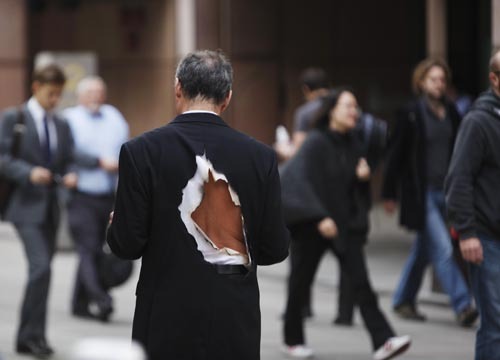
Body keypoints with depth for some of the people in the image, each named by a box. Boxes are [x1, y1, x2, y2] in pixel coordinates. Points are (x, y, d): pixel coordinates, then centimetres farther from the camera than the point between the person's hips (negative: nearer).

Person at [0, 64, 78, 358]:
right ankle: (34, 334, -12)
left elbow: (67, 162, 16)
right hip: (26, 205, -6)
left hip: (50, 208, 6)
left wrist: (69, 176, -7)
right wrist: (29, 173, -24)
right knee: (41, 267, -19)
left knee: (42, 271, 9)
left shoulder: (62, 126, 15)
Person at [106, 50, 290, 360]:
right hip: (236, 321, 2)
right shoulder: (260, 156, -2)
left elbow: (127, 244, -8)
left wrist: (118, 227, 15)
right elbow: (275, 249, 0)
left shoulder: (141, 151, -8)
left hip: (169, 319, -2)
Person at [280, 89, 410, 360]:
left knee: (360, 281, -7)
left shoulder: (352, 144, 7)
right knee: (301, 281, 8)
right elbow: (305, 181, -21)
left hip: (344, 221, 5)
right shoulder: (315, 142, -13)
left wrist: (363, 176, -6)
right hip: (310, 224, -5)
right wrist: (320, 218, -29)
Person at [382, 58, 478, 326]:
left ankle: (403, 301, 27)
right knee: (443, 248, -12)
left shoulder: (451, 113, 9)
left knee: (424, 249, 14)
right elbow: (395, 154, -3)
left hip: (445, 191, 6)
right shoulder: (411, 113, -6)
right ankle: (462, 306, -14)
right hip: (421, 192, -6)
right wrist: (389, 194, -2)